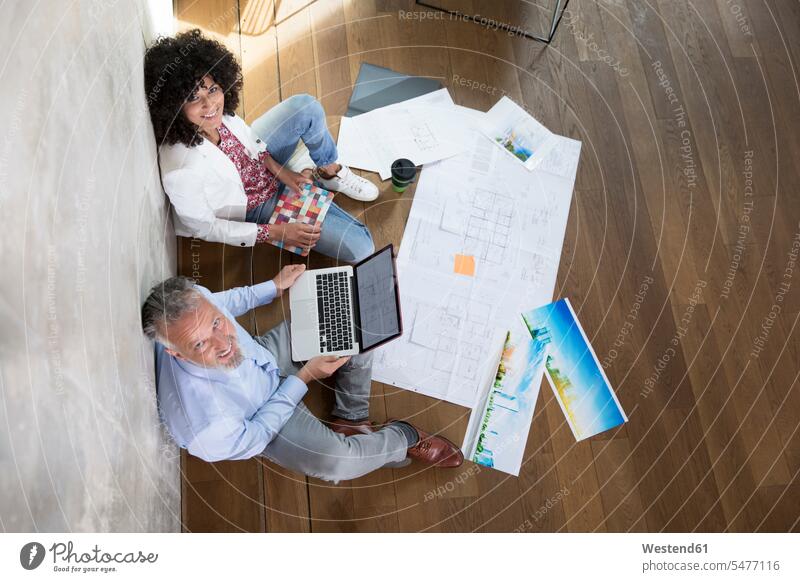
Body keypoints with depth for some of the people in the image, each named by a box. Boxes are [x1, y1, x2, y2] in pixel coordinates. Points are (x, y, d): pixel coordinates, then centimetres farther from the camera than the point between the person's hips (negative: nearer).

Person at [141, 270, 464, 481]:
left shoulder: (191, 300, -31)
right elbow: (251, 439, -22)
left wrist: (274, 286, 7)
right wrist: (305, 377, -21)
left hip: (264, 353, 6)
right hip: (264, 414, -6)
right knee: (335, 461, -30)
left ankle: (351, 418, 13)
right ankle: (405, 437, 7)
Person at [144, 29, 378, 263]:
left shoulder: (216, 111, -23)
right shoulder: (180, 171, -39)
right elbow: (203, 228, -24)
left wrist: (279, 170, -9)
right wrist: (275, 232, -24)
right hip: (256, 207, -6)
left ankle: (327, 172, 13)